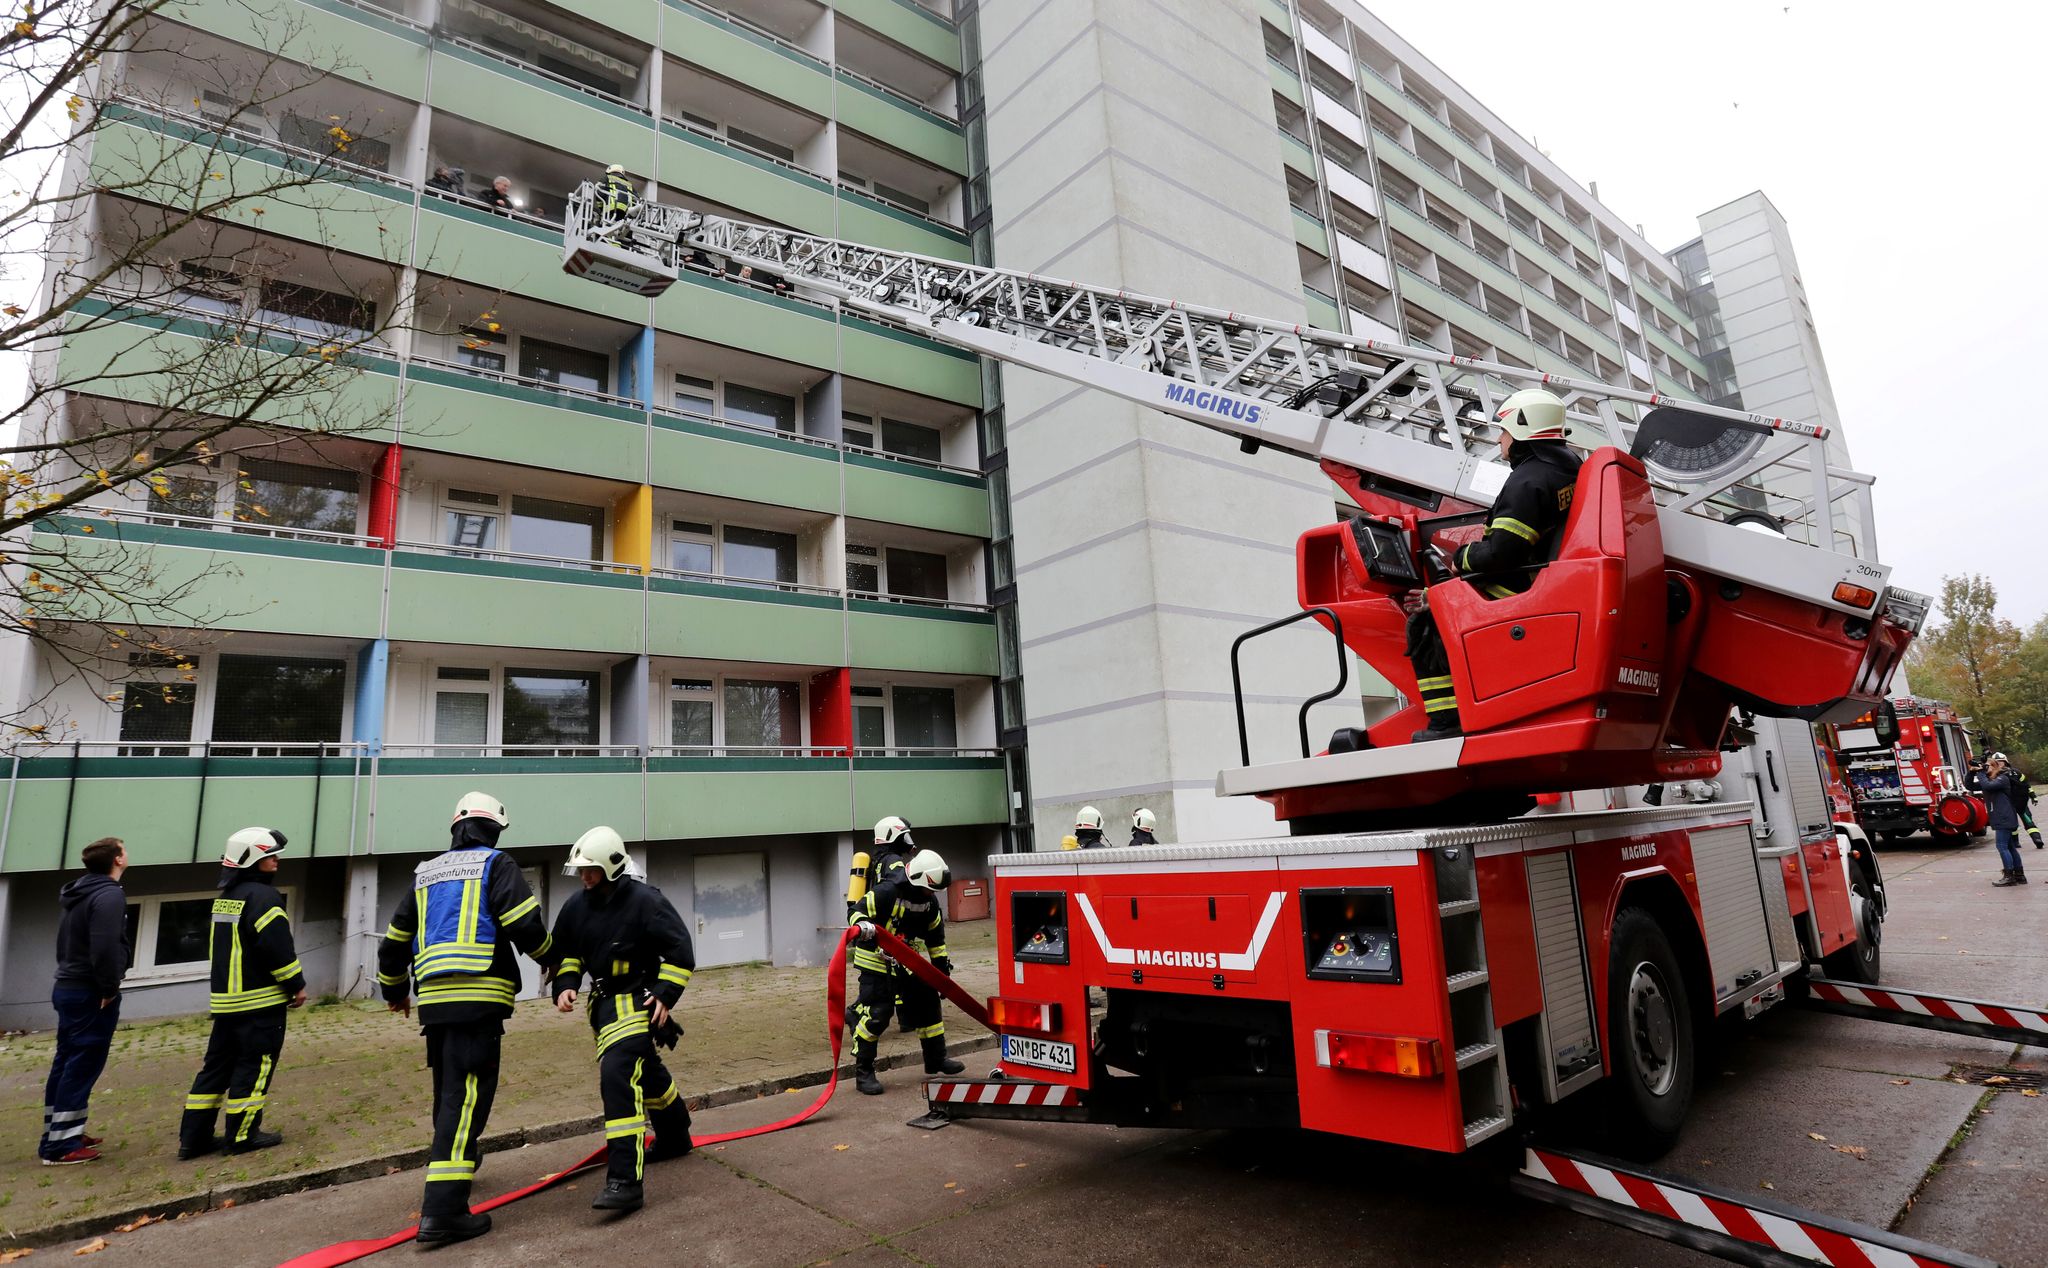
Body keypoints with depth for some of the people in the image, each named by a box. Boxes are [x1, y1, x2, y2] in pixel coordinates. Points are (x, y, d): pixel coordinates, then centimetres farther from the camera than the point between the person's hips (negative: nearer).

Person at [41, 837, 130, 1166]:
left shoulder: (76, 893, 13)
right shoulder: (109, 894, -19)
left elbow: (68, 942, 18)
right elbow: (104, 948, -26)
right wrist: (109, 988, -15)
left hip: (68, 988, 10)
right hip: (90, 993, -10)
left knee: (65, 1065, 15)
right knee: (82, 1067, -4)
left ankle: (58, 1135, 23)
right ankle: (60, 1146, -1)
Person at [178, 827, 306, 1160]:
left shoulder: (225, 897, 14)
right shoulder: (263, 896, -17)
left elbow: (222, 947, 22)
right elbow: (278, 947, -21)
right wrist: (296, 984, -9)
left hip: (225, 999, 9)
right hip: (261, 1000, -9)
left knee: (217, 1064, 14)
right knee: (254, 1067, 0)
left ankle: (193, 1137, 18)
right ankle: (242, 1135, 6)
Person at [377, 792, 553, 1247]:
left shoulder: (426, 873, 19)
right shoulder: (496, 865, 0)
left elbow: (395, 941, 26)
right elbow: (524, 923, -12)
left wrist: (395, 991, 42)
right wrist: (551, 959, 7)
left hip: (433, 999, 7)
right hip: (479, 997, -7)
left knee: (449, 1090, 23)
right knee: (467, 1094, -8)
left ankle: (453, 1159, 43)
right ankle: (442, 1209, -12)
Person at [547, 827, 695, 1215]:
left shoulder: (644, 901, -18)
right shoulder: (577, 906, 0)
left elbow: (680, 949, -14)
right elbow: (564, 951, 13)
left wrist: (665, 994, -18)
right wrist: (564, 986, -3)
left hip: (636, 1001, -8)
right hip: (604, 1003, 8)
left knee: (617, 1076, -23)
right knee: (646, 1073, 24)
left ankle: (625, 1181, -22)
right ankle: (675, 1138, 47)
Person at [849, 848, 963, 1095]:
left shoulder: (929, 900, 0)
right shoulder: (886, 892, -24)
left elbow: (935, 936, 12)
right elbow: (858, 912, -21)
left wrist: (943, 967, 14)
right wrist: (863, 925, -44)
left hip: (908, 962, 8)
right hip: (877, 961, -8)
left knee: (927, 1003, 11)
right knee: (875, 1014, -13)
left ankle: (936, 1059, 27)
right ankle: (863, 1072, 2)